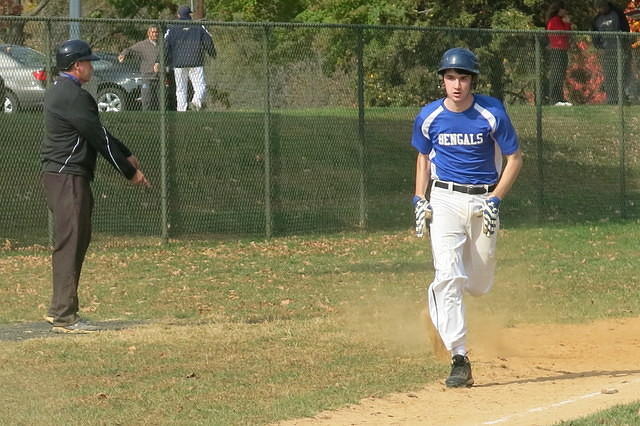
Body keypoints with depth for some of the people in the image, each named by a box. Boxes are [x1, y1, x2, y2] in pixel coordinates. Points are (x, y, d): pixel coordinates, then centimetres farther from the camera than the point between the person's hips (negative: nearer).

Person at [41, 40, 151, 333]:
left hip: (63, 175, 11)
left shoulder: (59, 90, 17)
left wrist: (126, 155, 22)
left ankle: (61, 310, 18)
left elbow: (97, 132, 23)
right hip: (67, 177, -11)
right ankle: (63, 316, -12)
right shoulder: (72, 96, -17)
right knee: (69, 243, -11)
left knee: (78, 240, 15)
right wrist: (130, 171, -8)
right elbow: (98, 137, -15)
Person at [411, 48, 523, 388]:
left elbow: (514, 158, -1)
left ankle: (440, 300, 45)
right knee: (448, 277, -17)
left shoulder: (492, 114, -8)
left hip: (483, 202, 0)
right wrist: (420, 199, 3)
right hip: (444, 200, 0)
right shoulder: (429, 117, -2)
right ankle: (459, 360, -19)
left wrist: (495, 200, -11)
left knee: (479, 284, 7)